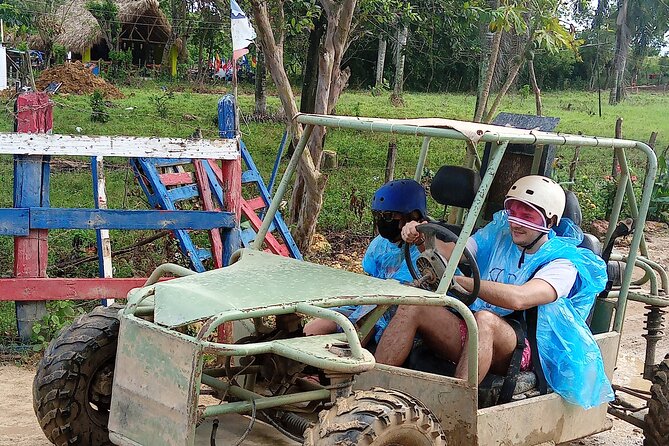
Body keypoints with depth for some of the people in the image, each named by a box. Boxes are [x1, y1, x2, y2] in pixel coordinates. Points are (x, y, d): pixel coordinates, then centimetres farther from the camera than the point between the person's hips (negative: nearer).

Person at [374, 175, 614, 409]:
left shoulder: (562, 262, -6)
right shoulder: (498, 235, 14)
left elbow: (518, 298, -25)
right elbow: (451, 253, 2)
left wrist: (456, 280, -27)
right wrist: (423, 237, -20)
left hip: (518, 348, -6)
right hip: (472, 331, 6)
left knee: (484, 319, -38)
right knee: (412, 305, -18)